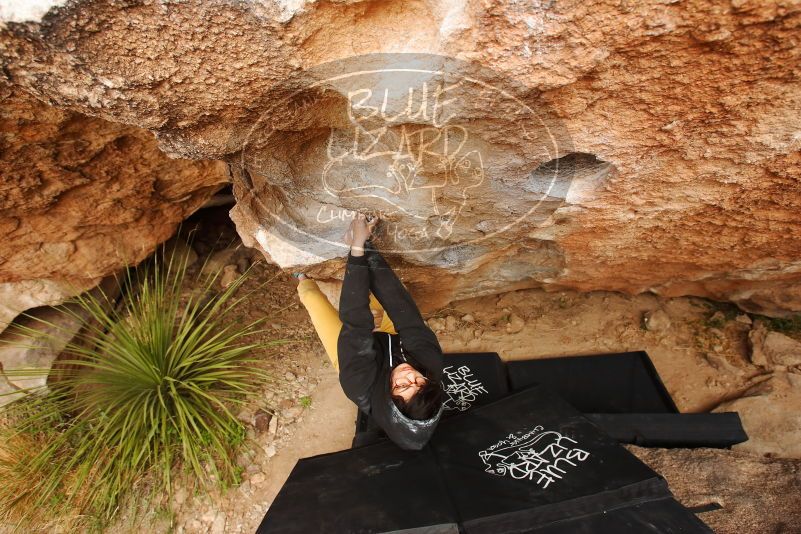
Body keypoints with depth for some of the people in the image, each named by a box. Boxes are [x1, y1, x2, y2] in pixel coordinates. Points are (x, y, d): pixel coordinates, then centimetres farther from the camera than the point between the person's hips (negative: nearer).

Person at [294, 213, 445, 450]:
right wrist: (366, 244, -43)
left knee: (313, 296, 5)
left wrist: (358, 248, -49)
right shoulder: (431, 362, -42)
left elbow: (354, 324, -48)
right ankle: (361, 243, 26)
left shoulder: (364, 387, -48)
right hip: (393, 341, 3)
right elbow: (403, 307, -42)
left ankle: (305, 281, 41)